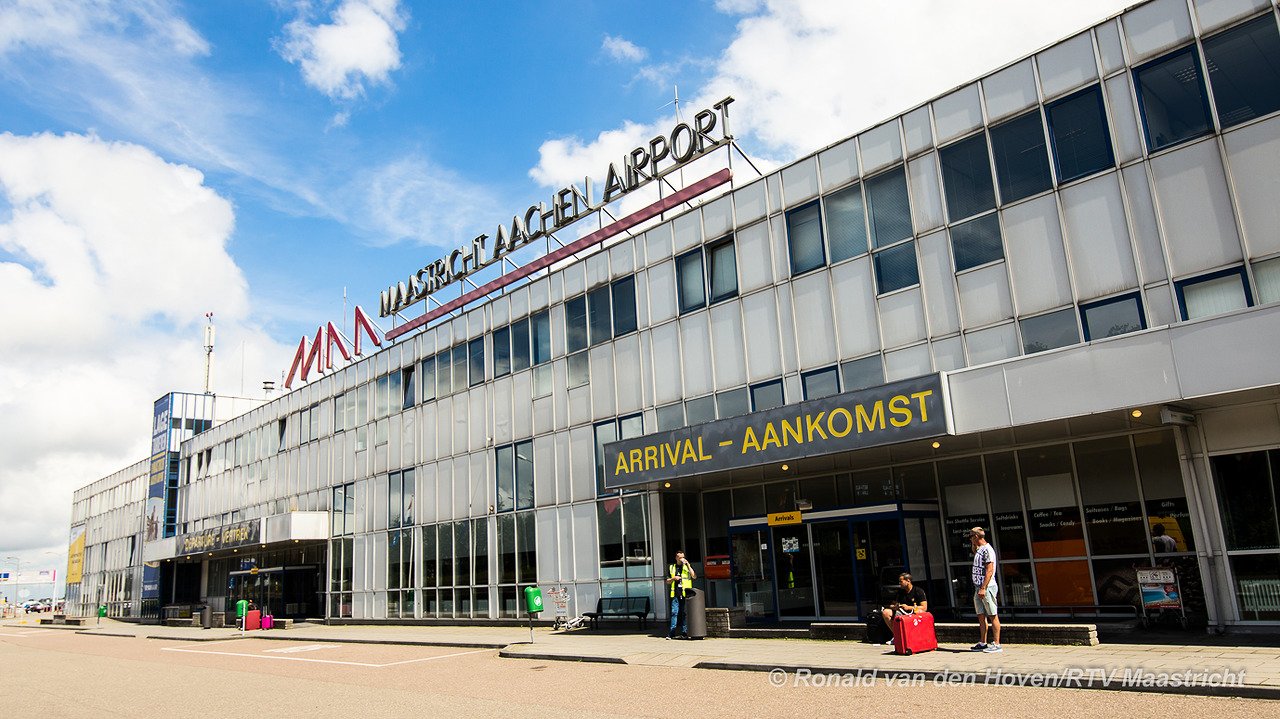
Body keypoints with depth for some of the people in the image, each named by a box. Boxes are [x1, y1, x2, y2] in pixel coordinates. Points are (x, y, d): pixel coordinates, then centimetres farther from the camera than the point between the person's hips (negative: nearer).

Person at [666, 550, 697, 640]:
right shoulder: (671, 567, 15)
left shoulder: (687, 567, 9)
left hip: (685, 593, -1)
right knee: (674, 612, -3)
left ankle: (684, 632, 5)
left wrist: (688, 565, -11)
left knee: (685, 613, -1)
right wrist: (673, 578, -2)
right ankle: (671, 633, -1)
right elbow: (668, 581, 18)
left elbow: (694, 576, -7)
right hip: (675, 594, 1)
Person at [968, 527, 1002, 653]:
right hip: (978, 588, 9)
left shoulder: (987, 550, -13)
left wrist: (983, 588, -24)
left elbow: (989, 571, -19)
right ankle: (982, 643, 14)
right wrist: (974, 545, 22)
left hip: (987, 587, -9)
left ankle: (996, 644, -2)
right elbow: (975, 556, 39)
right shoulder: (979, 549, 15)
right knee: (981, 616, 10)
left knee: (992, 616, -5)